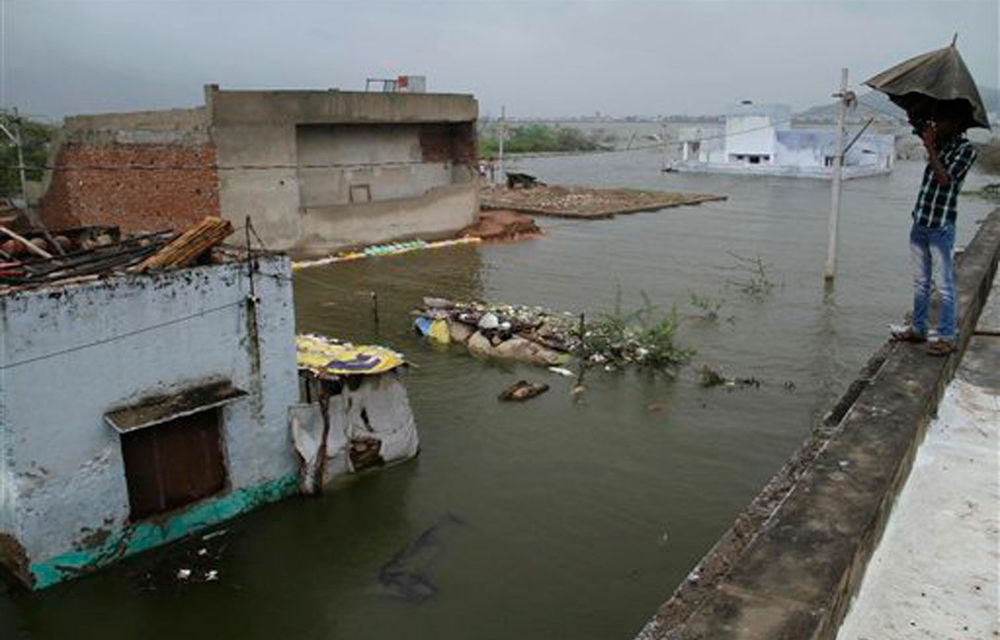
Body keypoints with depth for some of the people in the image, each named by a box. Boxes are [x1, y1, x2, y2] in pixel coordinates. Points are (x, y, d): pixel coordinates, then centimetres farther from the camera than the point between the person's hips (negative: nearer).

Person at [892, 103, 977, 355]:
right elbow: (914, 120, 23)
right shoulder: (938, 140, 10)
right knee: (920, 282, 14)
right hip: (920, 222, 7)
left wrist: (930, 147, -17)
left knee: (945, 285, -2)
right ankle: (917, 329, 24)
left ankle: (947, 337, 4)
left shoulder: (966, 149, -9)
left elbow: (944, 180, -20)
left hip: (942, 226, -7)